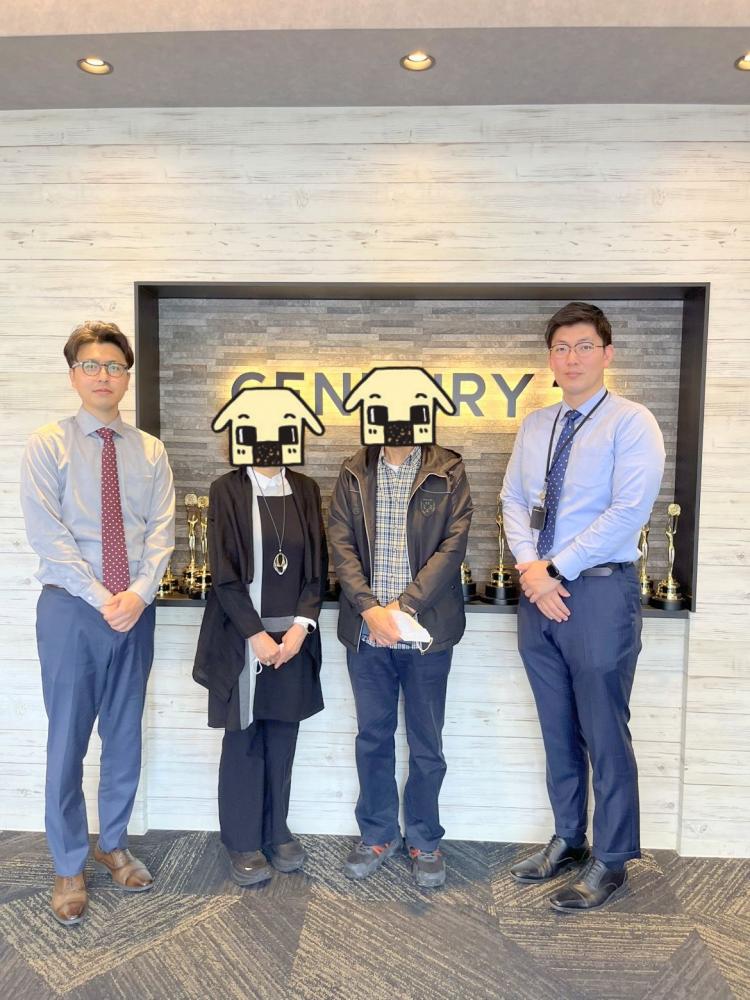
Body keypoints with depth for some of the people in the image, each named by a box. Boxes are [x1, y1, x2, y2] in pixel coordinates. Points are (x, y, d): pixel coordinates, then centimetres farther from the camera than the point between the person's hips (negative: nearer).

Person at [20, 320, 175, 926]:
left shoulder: (150, 452, 6)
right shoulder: (48, 446, -1)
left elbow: (162, 531, 1)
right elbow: (47, 535, -9)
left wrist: (137, 593, -13)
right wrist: (101, 597, -14)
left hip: (135, 609, 3)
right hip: (71, 608, -2)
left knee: (126, 735, 14)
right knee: (68, 740, 7)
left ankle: (114, 844, 34)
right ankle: (69, 866, 25)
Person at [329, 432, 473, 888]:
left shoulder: (448, 471, -1)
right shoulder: (354, 472, 5)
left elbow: (454, 544, -8)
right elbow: (342, 544, 0)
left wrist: (404, 605, -14)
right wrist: (370, 608, -12)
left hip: (426, 628, -2)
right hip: (367, 628, 2)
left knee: (426, 743, 11)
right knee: (373, 737, 14)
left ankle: (424, 840, 31)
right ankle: (378, 833, 34)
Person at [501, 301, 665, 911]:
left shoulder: (631, 424, -7)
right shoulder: (534, 426, 11)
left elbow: (628, 512, -16)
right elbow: (515, 502, 10)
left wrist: (556, 571, -15)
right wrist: (532, 568, -6)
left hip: (600, 592, -6)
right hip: (539, 591, 6)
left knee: (604, 734, 5)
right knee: (557, 730, 17)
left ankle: (610, 861, 25)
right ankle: (568, 841, 35)